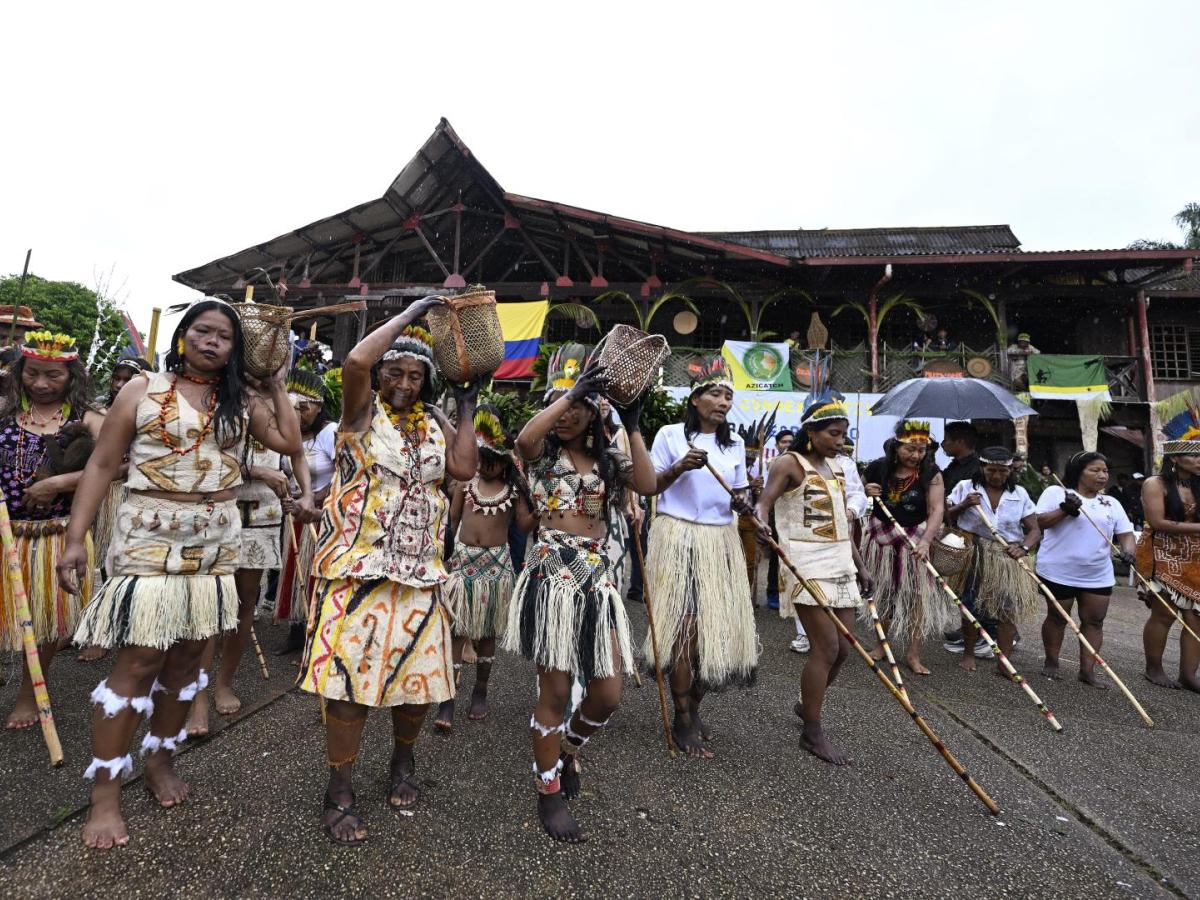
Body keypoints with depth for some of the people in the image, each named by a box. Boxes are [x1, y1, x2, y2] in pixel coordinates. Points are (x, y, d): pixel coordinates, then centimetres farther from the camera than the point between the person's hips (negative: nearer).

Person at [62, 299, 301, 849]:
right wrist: (76, 539, -6)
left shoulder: (242, 401, 9)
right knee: (141, 660, -5)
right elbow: (102, 465, 0)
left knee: (188, 655, 10)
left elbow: (289, 442, 0)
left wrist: (276, 385, 5)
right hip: (150, 537, -3)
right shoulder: (143, 390, 1)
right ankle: (104, 793, 10)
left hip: (215, 541, 4)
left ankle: (160, 759, 29)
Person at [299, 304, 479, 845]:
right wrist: (408, 315, -10)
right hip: (359, 563, -4)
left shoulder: (433, 423, 13)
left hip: (418, 568, 5)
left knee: (418, 671, 9)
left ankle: (403, 760, 36)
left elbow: (463, 468, -1)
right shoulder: (364, 410, 0)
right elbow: (356, 361, -21)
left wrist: (466, 409, 2)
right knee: (350, 674, -2)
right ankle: (339, 791, 17)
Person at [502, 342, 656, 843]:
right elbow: (523, 438, -23)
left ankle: (568, 749, 37)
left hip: (597, 577, 4)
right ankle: (549, 793, 25)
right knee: (555, 690, 2)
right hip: (551, 573, -3)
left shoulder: (609, 459, 11)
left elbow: (648, 486, -8)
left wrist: (633, 426, -8)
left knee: (607, 694, 5)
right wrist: (570, 391, -22)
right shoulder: (543, 452, 3)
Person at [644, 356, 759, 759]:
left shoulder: (735, 443, 12)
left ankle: (694, 707, 24)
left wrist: (742, 501, -6)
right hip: (678, 538, -4)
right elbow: (649, 487, -1)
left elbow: (738, 494, 16)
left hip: (720, 541, 5)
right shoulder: (670, 434, -1)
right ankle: (682, 721, 10)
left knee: (716, 626, 4)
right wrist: (680, 467, -17)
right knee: (683, 628, -5)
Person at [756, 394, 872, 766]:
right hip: (808, 563, -8)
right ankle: (812, 733, 8)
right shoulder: (789, 463, -7)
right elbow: (764, 501, -19)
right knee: (827, 647, -8)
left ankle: (807, 704, 33)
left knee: (843, 647, 9)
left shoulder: (835, 466, 16)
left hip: (840, 563, 8)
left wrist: (859, 566, 21)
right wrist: (760, 521, -42)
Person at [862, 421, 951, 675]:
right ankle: (881, 643, 31)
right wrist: (866, 491, -13)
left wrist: (926, 540, -37)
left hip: (916, 538, -2)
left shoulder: (931, 473, -12)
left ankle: (913, 654, 15)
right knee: (882, 593, 13)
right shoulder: (878, 468, -8)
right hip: (882, 537, 2)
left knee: (917, 595, 1)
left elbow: (937, 509, -23)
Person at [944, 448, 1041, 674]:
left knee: (1009, 608, -2)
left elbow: (1035, 530, 3)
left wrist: (1024, 547, -16)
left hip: (1008, 557, 2)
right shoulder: (965, 487, -1)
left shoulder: (1019, 494, 5)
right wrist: (963, 506, -16)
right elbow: (944, 518, 1)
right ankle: (968, 653, 23)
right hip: (975, 556, -2)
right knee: (972, 606, 3)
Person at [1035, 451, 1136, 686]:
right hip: (1059, 571, -4)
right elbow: (1038, 523, -10)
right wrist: (1064, 510, -21)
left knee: (1095, 621, 5)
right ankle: (1051, 663, 21)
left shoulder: (1112, 503, 12)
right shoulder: (1056, 492, -2)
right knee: (1057, 617, 7)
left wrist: (1128, 552, -14)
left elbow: (1126, 534, 6)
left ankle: (1087, 671, 13)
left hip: (1099, 575, 5)